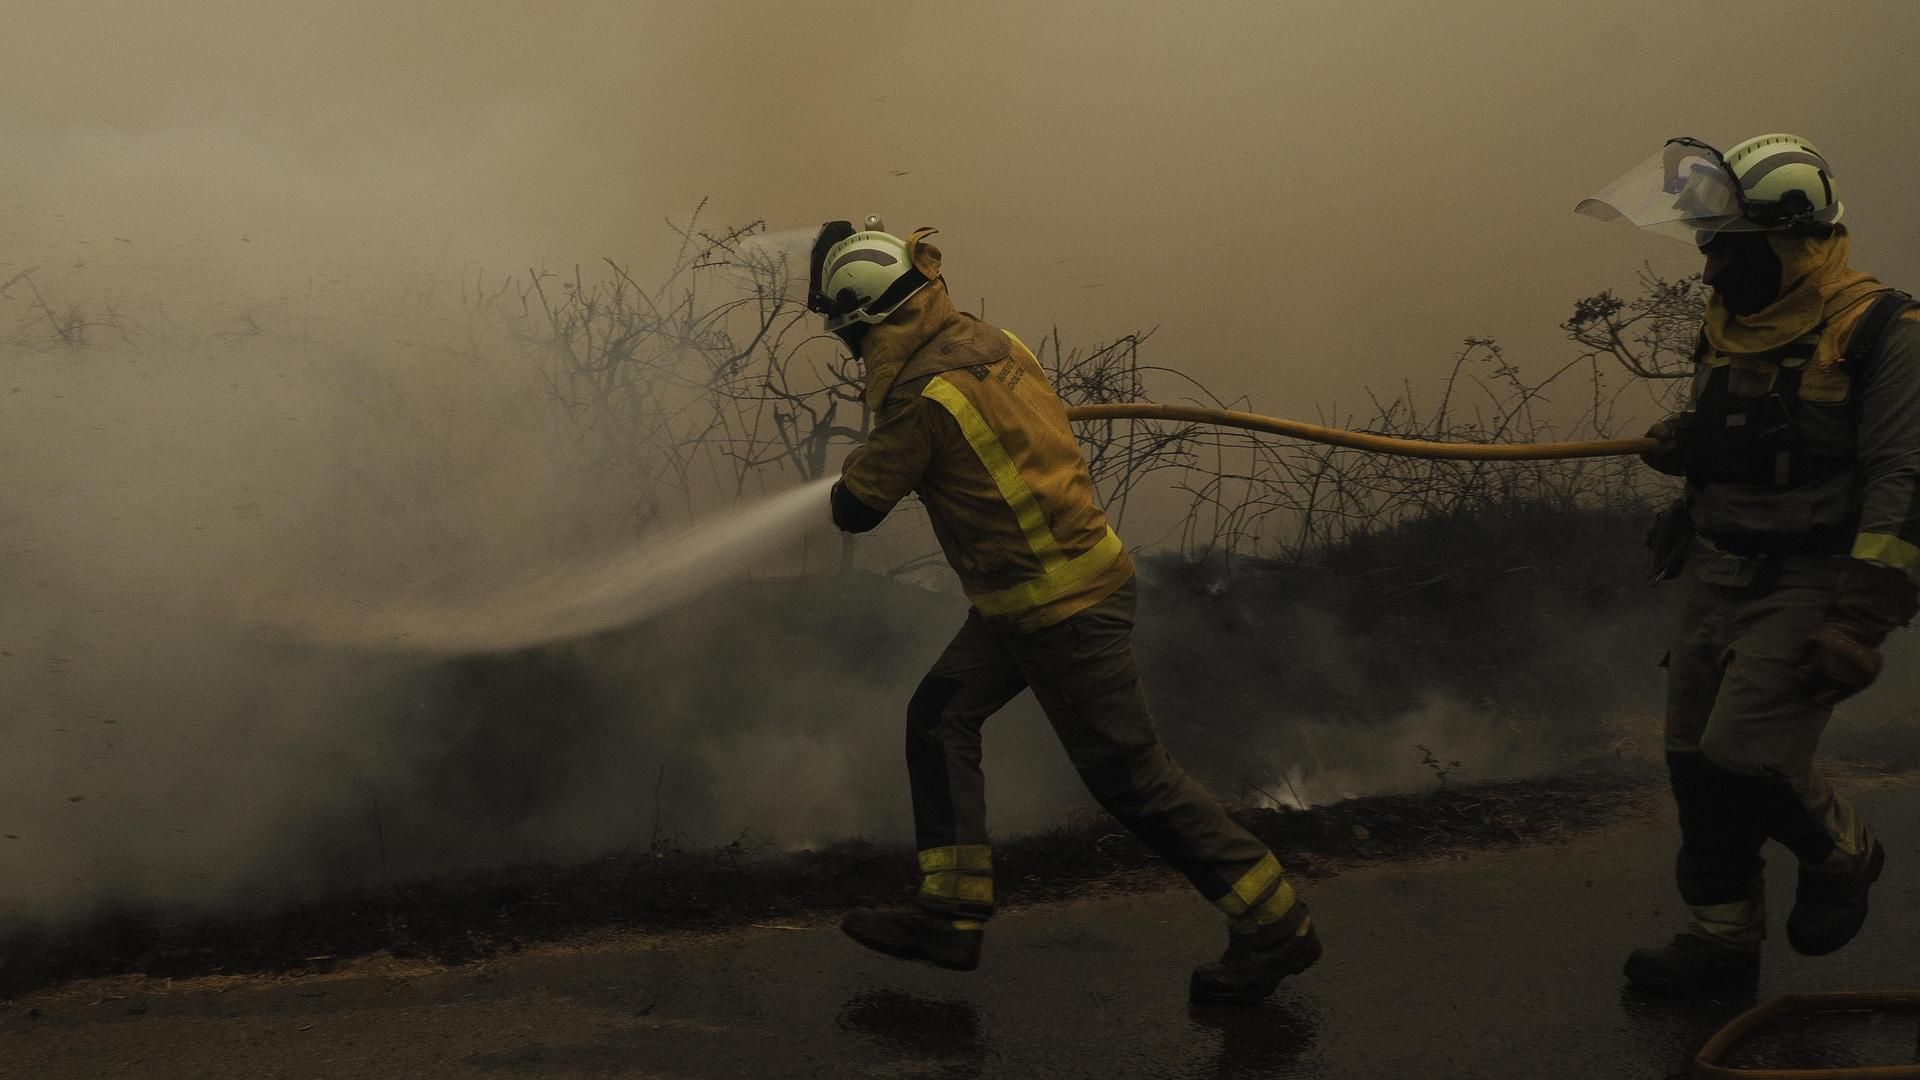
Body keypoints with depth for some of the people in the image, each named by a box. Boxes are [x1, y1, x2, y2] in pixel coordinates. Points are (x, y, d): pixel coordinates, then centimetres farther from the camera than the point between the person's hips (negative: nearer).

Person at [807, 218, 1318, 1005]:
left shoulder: (922, 396, -23)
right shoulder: (990, 341, 2)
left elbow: (856, 509, -13)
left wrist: (862, 463, 9)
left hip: (1063, 605, -10)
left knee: (1131, 775, -1)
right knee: (940, 717, 12)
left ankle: (1275, 926, 9)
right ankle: (951, 913, 17)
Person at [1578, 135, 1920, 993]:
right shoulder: (1729, 326, 9)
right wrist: (1680, 442, 0)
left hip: (1805, 589, -7)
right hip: (1717, 579, 7)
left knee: (1745, 757, -16)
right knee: (1697, 764, 8)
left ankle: (1841, 853, 15)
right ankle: (1721, 940, 23)